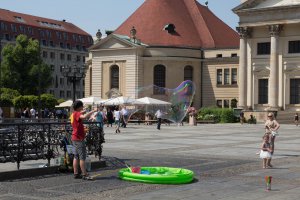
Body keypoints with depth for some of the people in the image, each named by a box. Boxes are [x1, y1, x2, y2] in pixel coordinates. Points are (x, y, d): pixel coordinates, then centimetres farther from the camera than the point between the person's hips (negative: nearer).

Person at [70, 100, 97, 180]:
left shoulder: (73, 114, 14)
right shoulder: (77, 114, -16)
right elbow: (84, 117, -37)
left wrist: (82, 112, 27)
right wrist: (93, 111, -30)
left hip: (75, 138, 10)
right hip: (79, 139, -10)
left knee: (76, 157, 11)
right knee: (82, 157, -8)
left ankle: (76, 174, 14)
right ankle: (84, 175, -8)